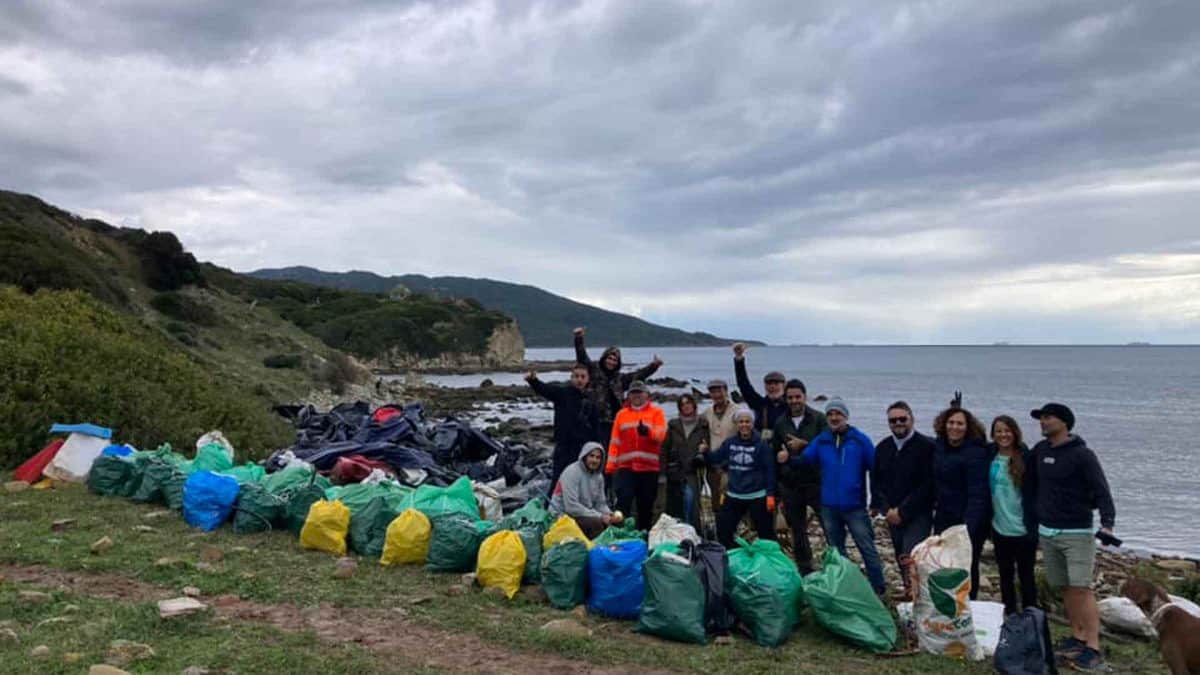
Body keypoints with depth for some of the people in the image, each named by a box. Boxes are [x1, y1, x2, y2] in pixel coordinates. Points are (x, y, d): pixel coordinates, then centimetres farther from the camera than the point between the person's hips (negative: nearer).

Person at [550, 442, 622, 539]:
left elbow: (601, 503, 11)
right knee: (596, 523, -30)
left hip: (585, 514, 8)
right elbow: (572, 506, -23)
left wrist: (610, 514, -11)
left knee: (616, 521, -8)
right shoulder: (572, 472, -17)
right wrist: (599, 516, -24)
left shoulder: (599, 476, 5)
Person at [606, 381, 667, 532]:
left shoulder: (656, 412, 7)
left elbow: (660, 434, -9)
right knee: (623, 501, -12)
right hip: (625, 468, 0)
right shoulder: (622, 414, 13)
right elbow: (615, 442, 9)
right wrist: (610, 466, 2)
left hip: (649, 468, 0)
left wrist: (647, 431, -30)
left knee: (646, 505, 7)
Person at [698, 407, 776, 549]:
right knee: (723, 529, 9)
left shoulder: (761, 444, -7)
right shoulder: (730, 442, 4)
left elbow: (770, 471, -8)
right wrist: (705, 453, -6)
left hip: (757, 496, -4)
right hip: (733, 495, 5)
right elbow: (715, 458, 15)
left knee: (766, 532, 3)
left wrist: (770, 494, -12)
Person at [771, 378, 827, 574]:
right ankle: (804, 569, 22)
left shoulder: (819, 419, -1)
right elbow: (773, 450, 20)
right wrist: (779, 455, 3)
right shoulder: (781, 423, 10)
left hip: (816, 482, -4)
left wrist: (803, 444, -17)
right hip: (790, 484, 4)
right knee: (797, 530, 11)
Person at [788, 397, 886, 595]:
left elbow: (875, 467, -9)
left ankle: (878, 588, 11)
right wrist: (789, 459, -23)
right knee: (836, 551, 17)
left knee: (867, 548, -1)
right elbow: (804, 459, -1)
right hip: (829, 506, 4)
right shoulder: (821, 441, 3)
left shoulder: (860, 440, -8)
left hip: (855, 506, -4)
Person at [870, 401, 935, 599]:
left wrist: (902, 511, -14)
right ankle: (910, 597, 23)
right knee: (901, 560, 12)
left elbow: (928, 484, -13)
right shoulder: (882, 447, 9)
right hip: (893, 516, 6)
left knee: (910, 560, -17)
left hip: (918, 515, -6)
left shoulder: (926, 446, -9)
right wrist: (887, 509, 2)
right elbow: (875, 481, 12)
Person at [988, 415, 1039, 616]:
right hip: (1000, 529, 4)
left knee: (1026, 575, 6)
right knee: (1005, 575, 14)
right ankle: (1009, 614, 26)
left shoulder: (1027, 458, -9)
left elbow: (1036, 492, -6)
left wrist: (1035, 524, -9)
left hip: (1024, 530, -4)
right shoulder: (989, 456, 1)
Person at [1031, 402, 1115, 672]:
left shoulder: (1082, 455, -11)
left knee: (1081, 588, -11)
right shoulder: (1040, 450, 6)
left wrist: (1107, 523, -30)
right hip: (1046, 532, 6)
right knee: (1064, 588, 10)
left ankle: (1093, 649, -8)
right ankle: (1077, 636, 20)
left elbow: (1102, 491, -17)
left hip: (1077, 533, -6)